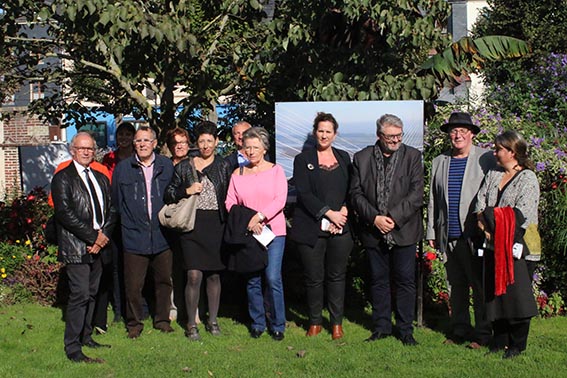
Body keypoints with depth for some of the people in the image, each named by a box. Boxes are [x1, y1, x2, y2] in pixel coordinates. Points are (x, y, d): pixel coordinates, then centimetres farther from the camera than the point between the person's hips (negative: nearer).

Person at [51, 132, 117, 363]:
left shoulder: (101, 179, 17)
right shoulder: (63, 178, -4)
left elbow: (111, 210, 15)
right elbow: (64, 213, -13)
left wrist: (103, 236, -3)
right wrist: (93, 236, -14)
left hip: (98, 245, 7)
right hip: (75, 247, -6)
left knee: (91, 293, 11)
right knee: (80, 295, -10)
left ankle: (85, 337, 22)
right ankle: (72, 348, -5)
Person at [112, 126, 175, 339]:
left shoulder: (166, 166, 5)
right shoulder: (122, 169, 1)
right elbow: (116, 201, 10)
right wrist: (128, 220, 8)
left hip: (162, 235, 2)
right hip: (134, 237, -2)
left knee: (164, 280, 10)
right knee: (133, 284, 1)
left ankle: (162, 319, 26)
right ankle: (134, 323, 16)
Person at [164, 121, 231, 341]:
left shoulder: (224, 167, 8)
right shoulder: (184, 167, 6)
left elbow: (230, 197, 8)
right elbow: (169, 195, 6)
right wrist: (187, 191, -10)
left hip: (216, 224, 1)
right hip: (193, 224, -1)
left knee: (214, 274, 8)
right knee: (194, 275, -7)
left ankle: (213, 320, 22)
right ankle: (191, 324, 5)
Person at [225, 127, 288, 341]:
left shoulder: (275, 171, 3)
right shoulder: (237, 174, 9)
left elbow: (280, 200, -6)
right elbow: (230, 203, 4)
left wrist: (259, 216, -16)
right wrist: (247, 220, -11)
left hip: (273, 231, -3)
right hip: (248, 234, 3)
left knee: (273, 278, -9)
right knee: (252, 280, 6)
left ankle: (278, 325, 4)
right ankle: (257, 323, 18)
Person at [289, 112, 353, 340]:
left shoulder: (344, 158, 14)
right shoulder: (303, 160, 4)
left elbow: (351, 190, 11)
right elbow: (303, 193, -6)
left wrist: (343, 212, -7)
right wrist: (329, 213, -13)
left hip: (340, 228, 2)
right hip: (311, 228, -2)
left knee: (336, 276, 6)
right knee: (314, 278, 3)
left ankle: (337, 322, 16)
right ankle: (315, 322, 17)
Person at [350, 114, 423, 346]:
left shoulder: (412, 156, 1)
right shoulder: (361, 158, 5)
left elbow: (416, 194, -6)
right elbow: (356, 194, 1)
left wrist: (394, 218, -14)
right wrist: (374, 218, -12)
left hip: (403, 230, -1)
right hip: (373, 231, 2)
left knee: (405, 281, 3)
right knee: (379, 281, 10)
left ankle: (405, 329, 13)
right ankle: (381, 327, 20)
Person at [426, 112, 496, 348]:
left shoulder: (486, 159, 1)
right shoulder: (440, 162, 14)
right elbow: (433, 200, 16)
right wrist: (431, 233, 13)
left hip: (475, 235, -4)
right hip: (449, 237, 4)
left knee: (480, 285, 0)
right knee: (456, 285, 11)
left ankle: (483, 333, 10)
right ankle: (459, 330, 22)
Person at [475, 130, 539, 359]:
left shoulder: (528, 178, -4)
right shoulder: (492, 175, 15)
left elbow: (521, 213, -14)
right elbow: (480, 204, 7)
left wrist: (488, 217, -11)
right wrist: (486, 226, -10)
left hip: (514, 245, -6)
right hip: (492, 245, 6)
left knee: (515, 292, -4)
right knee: (493, 293, 8)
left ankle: (517, 344, 7)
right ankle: (499, 340, 19)